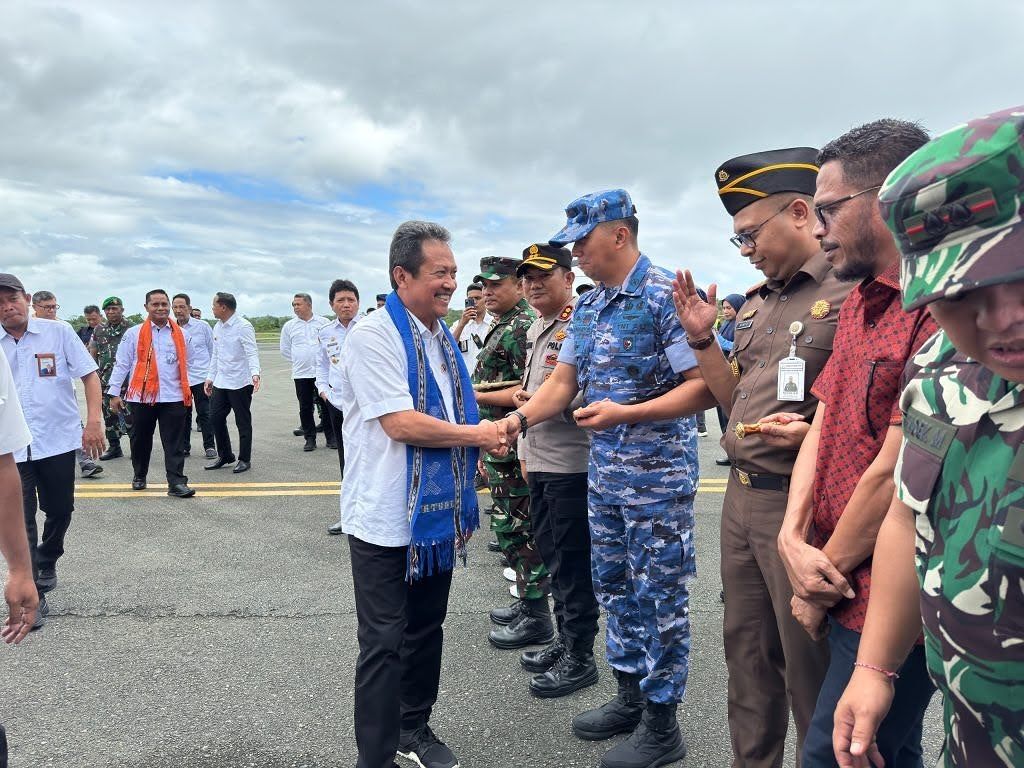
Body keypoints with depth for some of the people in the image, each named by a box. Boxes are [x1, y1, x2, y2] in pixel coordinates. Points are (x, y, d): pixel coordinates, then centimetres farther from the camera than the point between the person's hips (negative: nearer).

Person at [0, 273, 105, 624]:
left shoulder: (58, 332, -4)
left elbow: (89, 375, -3)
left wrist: (93, 421, -12)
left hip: (58, 439, 0)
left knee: (60, 509, 13)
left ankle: (47, 562, 41)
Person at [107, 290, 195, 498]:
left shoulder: (180, 334, 9)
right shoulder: (134, 333, 1)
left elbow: (185, 365, 16)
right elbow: (121, 364, 2)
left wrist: (187, 391, 15)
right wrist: (114, 392, -2)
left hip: (173, 397, 1)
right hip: (142, 396, -1)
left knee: (174, 442, -3)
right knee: (141, 440, 13)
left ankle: (176, 482, -3)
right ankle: (139, 476, 31)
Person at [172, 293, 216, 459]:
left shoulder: (202, 326, -2)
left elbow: (213, 350, 4)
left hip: (201, 377, -2)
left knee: (204, 414, 1)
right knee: (183, 414, 10)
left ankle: (209, 446, 11)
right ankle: (184, 446, 21)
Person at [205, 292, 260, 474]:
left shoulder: (243, 326, -13)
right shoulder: (217, 327, 12)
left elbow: (252, 352, -22)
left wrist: (255, 373, -37)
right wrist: (210, 377, 18)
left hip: (240, 383, -8)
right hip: (221, 382, 8)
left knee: (243, 422, 2)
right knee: (215, 418, 10)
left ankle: (245, 460, 13)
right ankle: (225, 455, 25)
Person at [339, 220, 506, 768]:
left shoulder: (443, 336, 10)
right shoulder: (373, 334, -15)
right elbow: (400, 423, -23)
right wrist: (475, 435, -13)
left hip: (437, 512, 8)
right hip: (386, 518, -7)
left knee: (426, 629, 19)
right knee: (384, 642, 3)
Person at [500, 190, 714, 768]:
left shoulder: (667, 296, -15)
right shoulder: (588, 306, 10)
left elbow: (704, 387, -19)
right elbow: (563, 382, 12)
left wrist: (625, 413, -25)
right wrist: (520, 419, -2)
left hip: (659, 475, -8)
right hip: (605, 473, 8)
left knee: (660, 598, 5)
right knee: (615, 588, 18)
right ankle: (630, 697, 36)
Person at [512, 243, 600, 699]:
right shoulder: (536, 328, 15)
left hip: (571, 464, -9)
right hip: (539, 463, 9)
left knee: (574, 563, 2)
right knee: (552, 555, 18)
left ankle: (580, 658, 17)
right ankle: (564, 641, 34)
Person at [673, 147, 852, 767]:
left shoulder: (852, 292, -13)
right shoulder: (753, 304, 12)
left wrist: (816, 430, -28)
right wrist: (703, 338, 7)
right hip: (741, 498, 8)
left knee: (809, 671, 8)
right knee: (748, 656, 20)